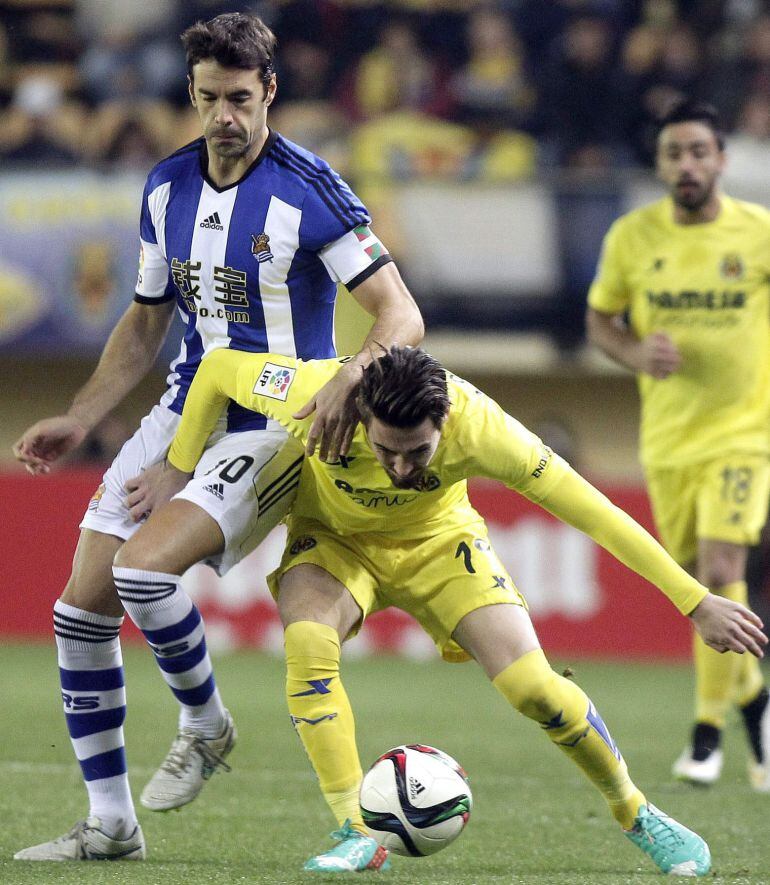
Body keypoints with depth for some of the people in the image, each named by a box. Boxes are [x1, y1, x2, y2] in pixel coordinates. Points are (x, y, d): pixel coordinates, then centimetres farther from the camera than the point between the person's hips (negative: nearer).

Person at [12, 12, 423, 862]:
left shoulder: (308, 189, -14)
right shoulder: (167, 186, 6)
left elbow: (401, 315, -17)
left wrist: (348, 377, -35)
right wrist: (78, 418, 9)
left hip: (273, 429, -7)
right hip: (186, 409, 7)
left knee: (141, 566, -27)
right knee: (80, 607, -1)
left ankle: (205, 724, 1)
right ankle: (109, 822, 10)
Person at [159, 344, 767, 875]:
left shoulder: (477, 426, -36)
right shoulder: (315, 394, -36)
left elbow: (594, 512, -29)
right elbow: (217, 368, -15)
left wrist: (698, 604, -26)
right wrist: (178, 474, -9)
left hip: (437, 542, 0)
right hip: (335, 539, 0)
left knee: (531, 685, -15)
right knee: (307, 643, -31)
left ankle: (636, 814, 11)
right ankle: (358, 835, -22)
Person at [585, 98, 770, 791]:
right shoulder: (631, 237, -1)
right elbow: (599, 318, 10)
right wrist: (636, 353, -11)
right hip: (667, 436, 3)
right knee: (700, 583, 9)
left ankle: (708, 731, -10)